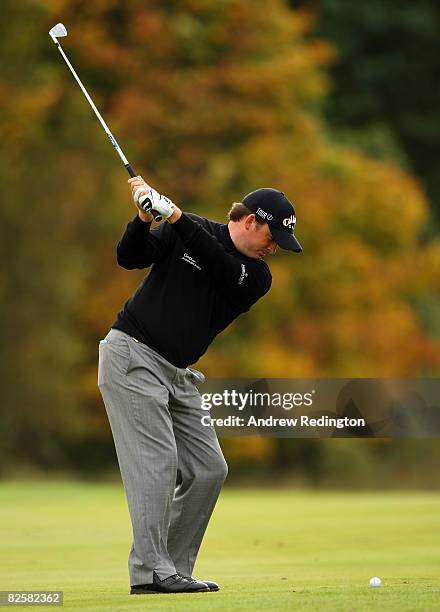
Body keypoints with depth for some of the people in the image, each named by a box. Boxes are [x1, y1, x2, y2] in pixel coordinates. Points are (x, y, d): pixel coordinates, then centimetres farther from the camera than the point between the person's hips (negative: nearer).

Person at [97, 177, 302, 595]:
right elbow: (130, 258, -8)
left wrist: (175, 215, -27)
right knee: (157, 459, -16)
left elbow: (219, 265, -16)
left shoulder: (257, 278, 3)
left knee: (208, 469, 2)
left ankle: (173, 569, 9)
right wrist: (145, 219, -27)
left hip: (178, 374, 6)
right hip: (132, 356, -6)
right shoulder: (186, 232, -3)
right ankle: (150, 571, -18)